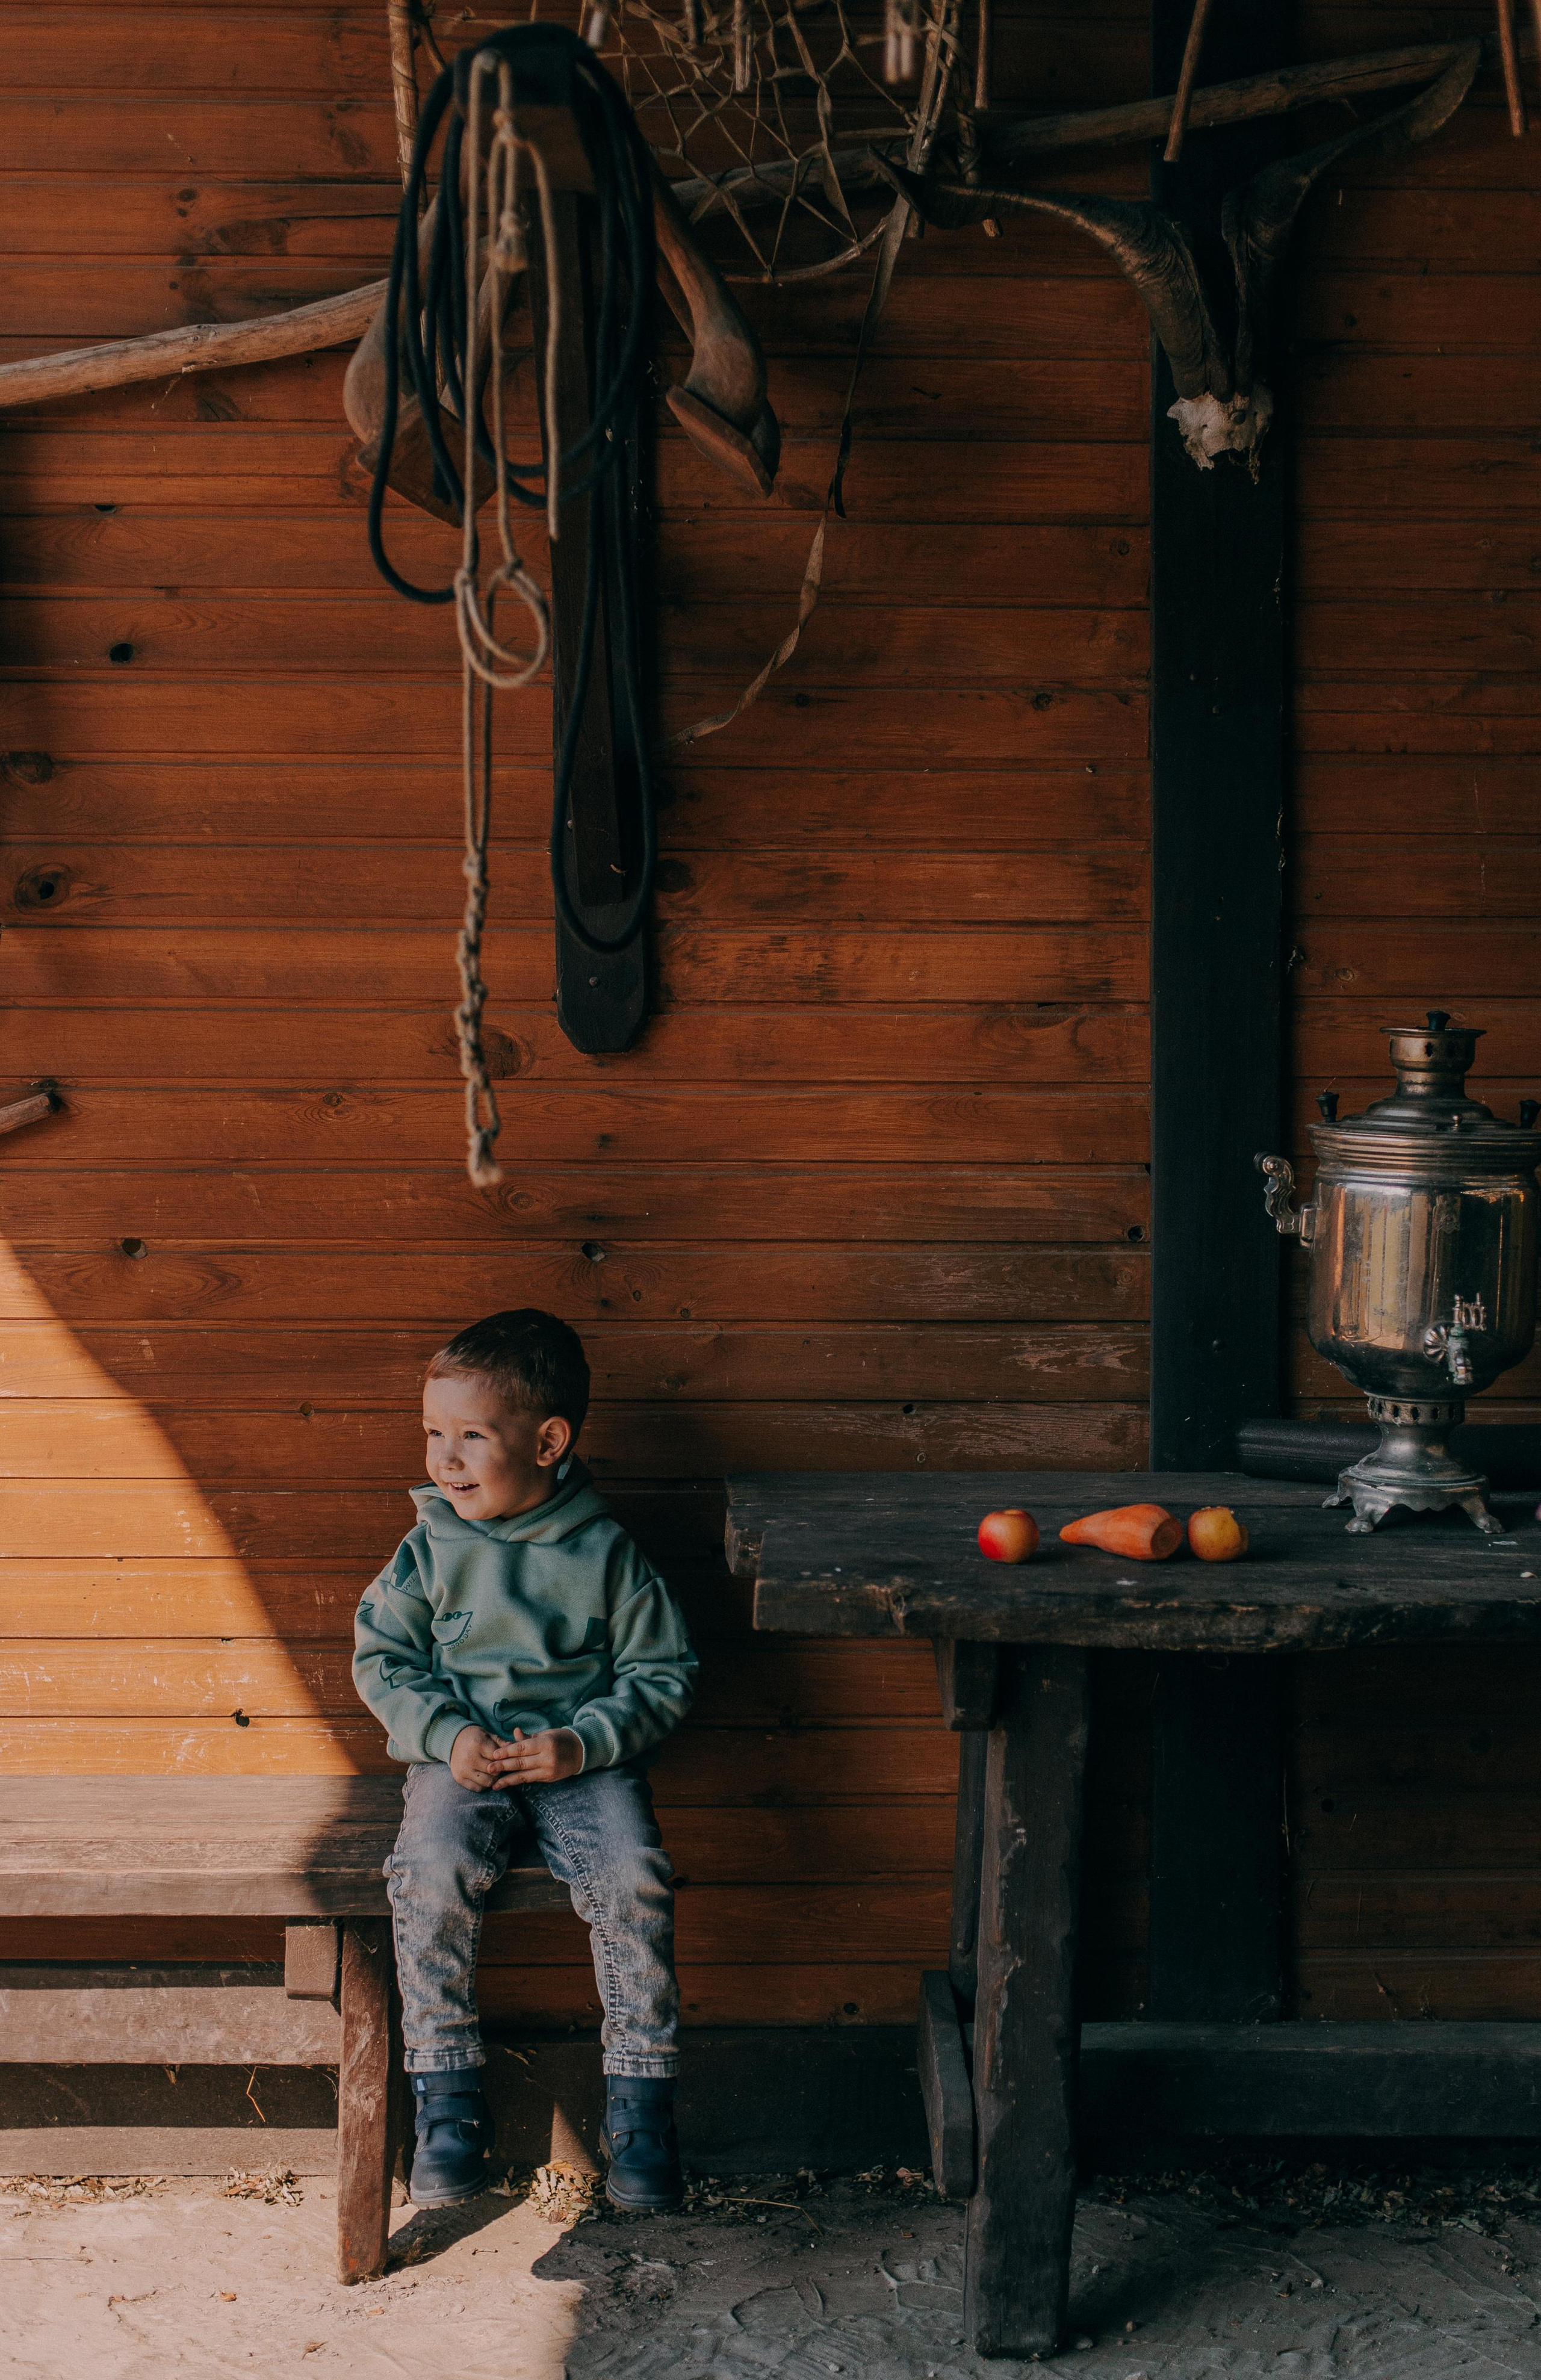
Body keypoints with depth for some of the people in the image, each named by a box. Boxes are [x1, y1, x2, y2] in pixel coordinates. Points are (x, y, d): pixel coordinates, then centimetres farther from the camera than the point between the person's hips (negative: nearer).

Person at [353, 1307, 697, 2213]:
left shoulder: (607, 1553, -2)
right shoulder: (431, 1551, 3)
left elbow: (663, 1675, 1)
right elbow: (383, 1658, 8)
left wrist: (584, 1742, -14)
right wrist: (447, 1734, -9)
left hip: (586, 1761, -1)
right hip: (460, 1760, 1)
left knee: (635, 1880, -27)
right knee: (433, 1876, -28)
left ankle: (642, 2099, -12)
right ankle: (448, 2096, -14)